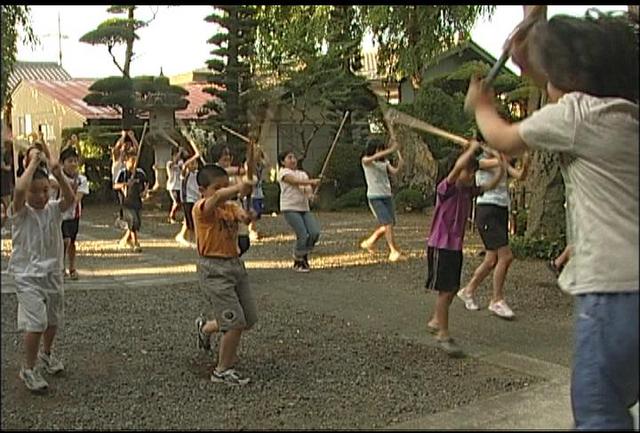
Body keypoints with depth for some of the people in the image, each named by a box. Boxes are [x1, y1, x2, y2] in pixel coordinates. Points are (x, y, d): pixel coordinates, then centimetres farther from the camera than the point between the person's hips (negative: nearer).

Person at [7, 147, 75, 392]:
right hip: (27, 276, -5)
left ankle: (46, 353, 45)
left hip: (53, 273, 5)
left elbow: (70, 198, -20)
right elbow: (19, 190, -31)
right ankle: (28, 369, 2)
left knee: (53, 320, 19)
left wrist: (58, 174, -34)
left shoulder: (53, 210, 1)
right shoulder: (20, 213, -10)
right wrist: (34, 164, -23)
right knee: (36, 323, -14)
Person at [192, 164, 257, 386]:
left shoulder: (230, 207, 9)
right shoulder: (201, 209, -13)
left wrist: (245, 215, -33)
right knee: (236, 323, -9)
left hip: (235, 264, 8)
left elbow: (241, 214, -12)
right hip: (214, 269, -8)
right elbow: (218, 197, -35)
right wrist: (239, 188, -45)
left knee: (249, 319, 16)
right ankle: (223, 370, 10)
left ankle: (205, 328, 41)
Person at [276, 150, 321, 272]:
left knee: (315, 232, -10)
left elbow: (308, 187, 4)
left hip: (305, 208, 6)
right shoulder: (283, 172, 2)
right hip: (290, 208, -6)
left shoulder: (303, 173, 21)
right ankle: (298, 262, 6)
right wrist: (312, 181, -25)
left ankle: (304, 256, 15)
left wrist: (310, 193, -20)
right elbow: (295, 181, -16)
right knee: (303, 235, -17)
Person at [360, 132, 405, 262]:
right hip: (374, 197, -6)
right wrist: (391, 150, -37)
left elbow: (394, 171, -5)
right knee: (388, 223, -14)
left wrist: (400, 164, -26)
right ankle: (394, 251, -8)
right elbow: (375, 157, -26)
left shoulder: (385, 162, 12)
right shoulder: (366, 161, -4)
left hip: (387, 196, 6)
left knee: (389, 224, 6)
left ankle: (369, 242, 27)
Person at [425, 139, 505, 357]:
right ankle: (443, 335, 2)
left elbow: (490, 185, 12)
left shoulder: (468, 191, 9)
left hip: (456, 247, 8)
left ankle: (436, 321, 35)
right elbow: (457, 167, -32)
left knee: (452, 289, 16)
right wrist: (472, 149, -23)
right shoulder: (446, 188, -15)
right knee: (445, 290, -5)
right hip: (440, 246, -8)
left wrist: (501, 167, 0)